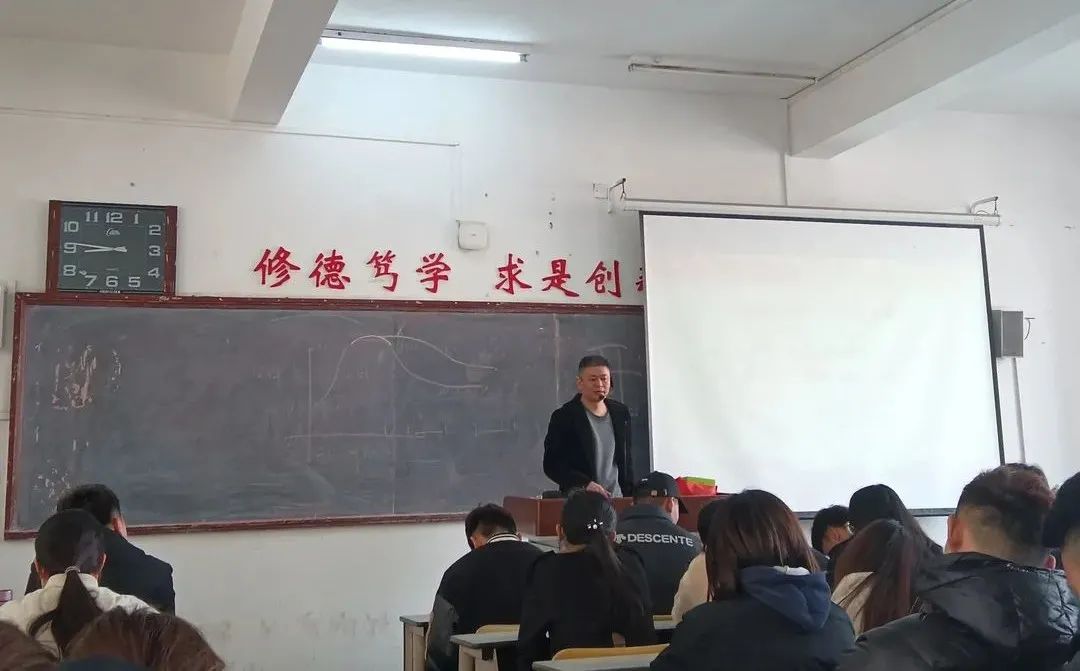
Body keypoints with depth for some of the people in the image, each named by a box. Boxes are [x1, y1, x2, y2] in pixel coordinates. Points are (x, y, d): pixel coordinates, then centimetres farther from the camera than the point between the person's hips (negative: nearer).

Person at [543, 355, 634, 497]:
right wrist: (585, 484, -18)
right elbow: (551, 464, -7)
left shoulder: (620, 413, 13)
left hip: (617, 497, 4)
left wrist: (630, 494, 9)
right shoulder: (564, 416, -4)